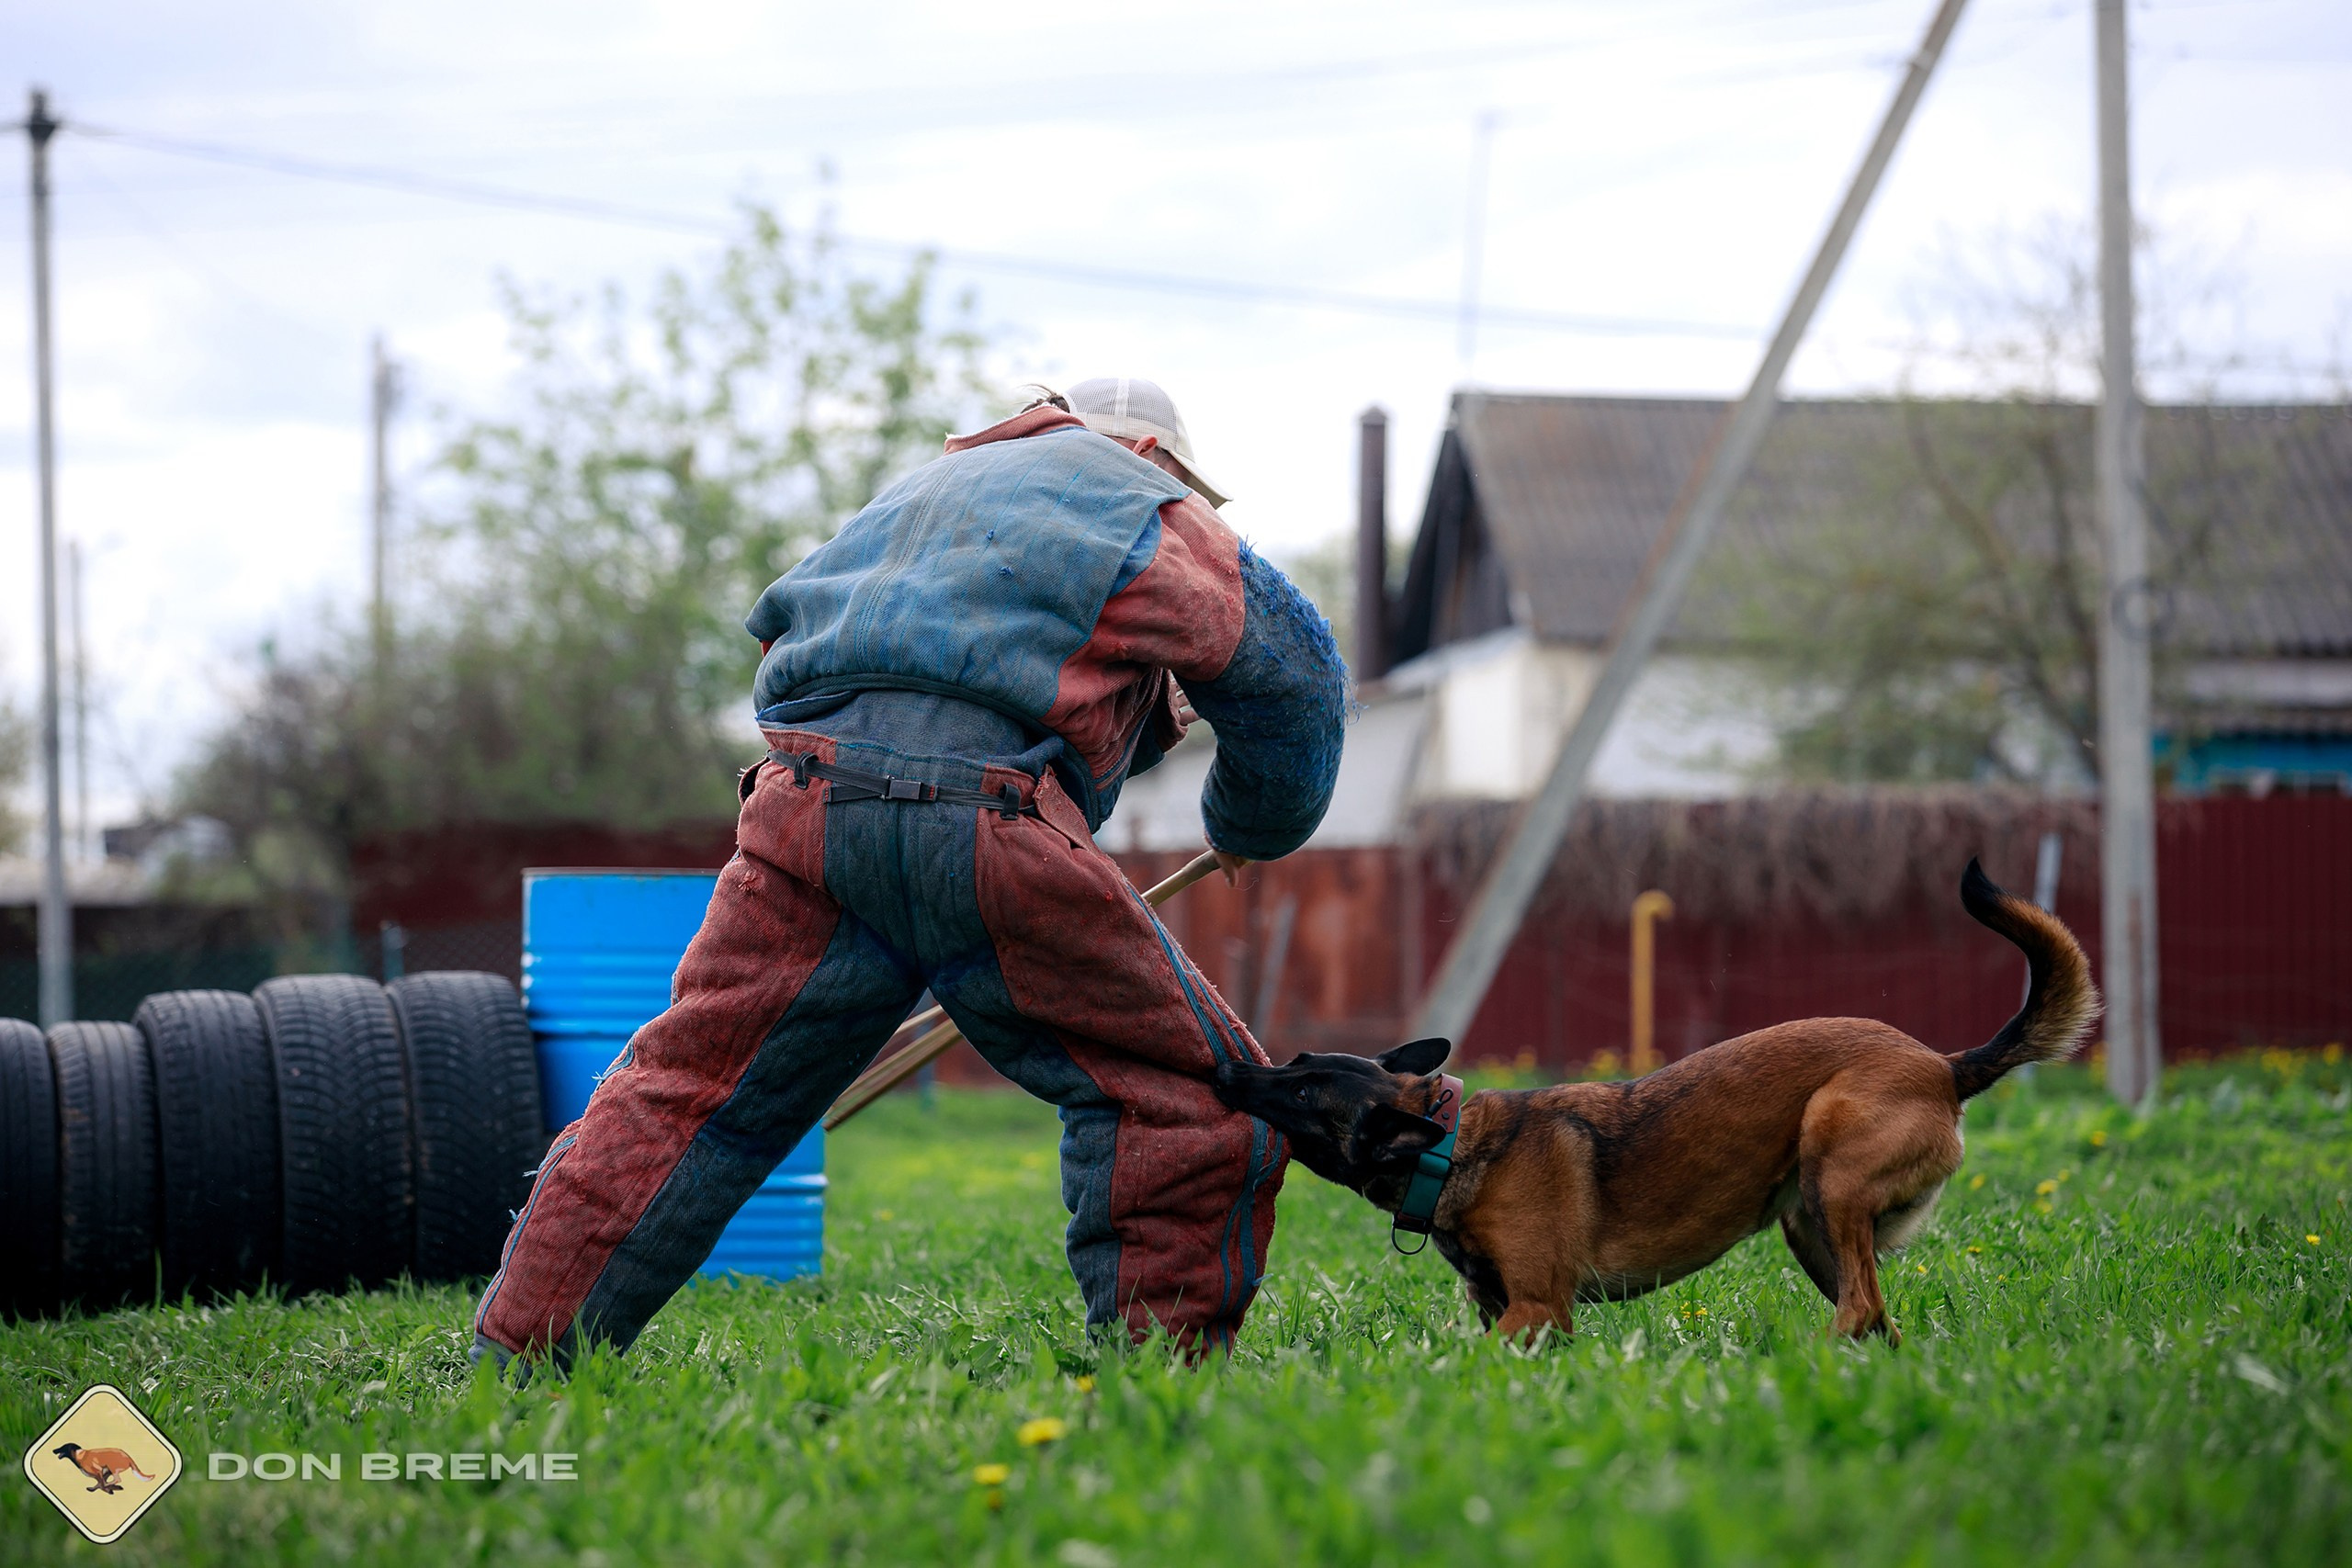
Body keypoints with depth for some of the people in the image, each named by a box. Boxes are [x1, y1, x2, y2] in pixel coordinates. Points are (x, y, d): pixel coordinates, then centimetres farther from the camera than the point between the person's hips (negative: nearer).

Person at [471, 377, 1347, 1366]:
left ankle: (512, 1359, 7)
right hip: (985, 821, -5)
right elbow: (1290, 670, 13)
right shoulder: (1144, 506, 19)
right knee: (1181, 1091, 7)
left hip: (804, 798, 5)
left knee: (686, 1093, 9)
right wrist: (1246, 830, 30)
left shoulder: (915, 494, 36)